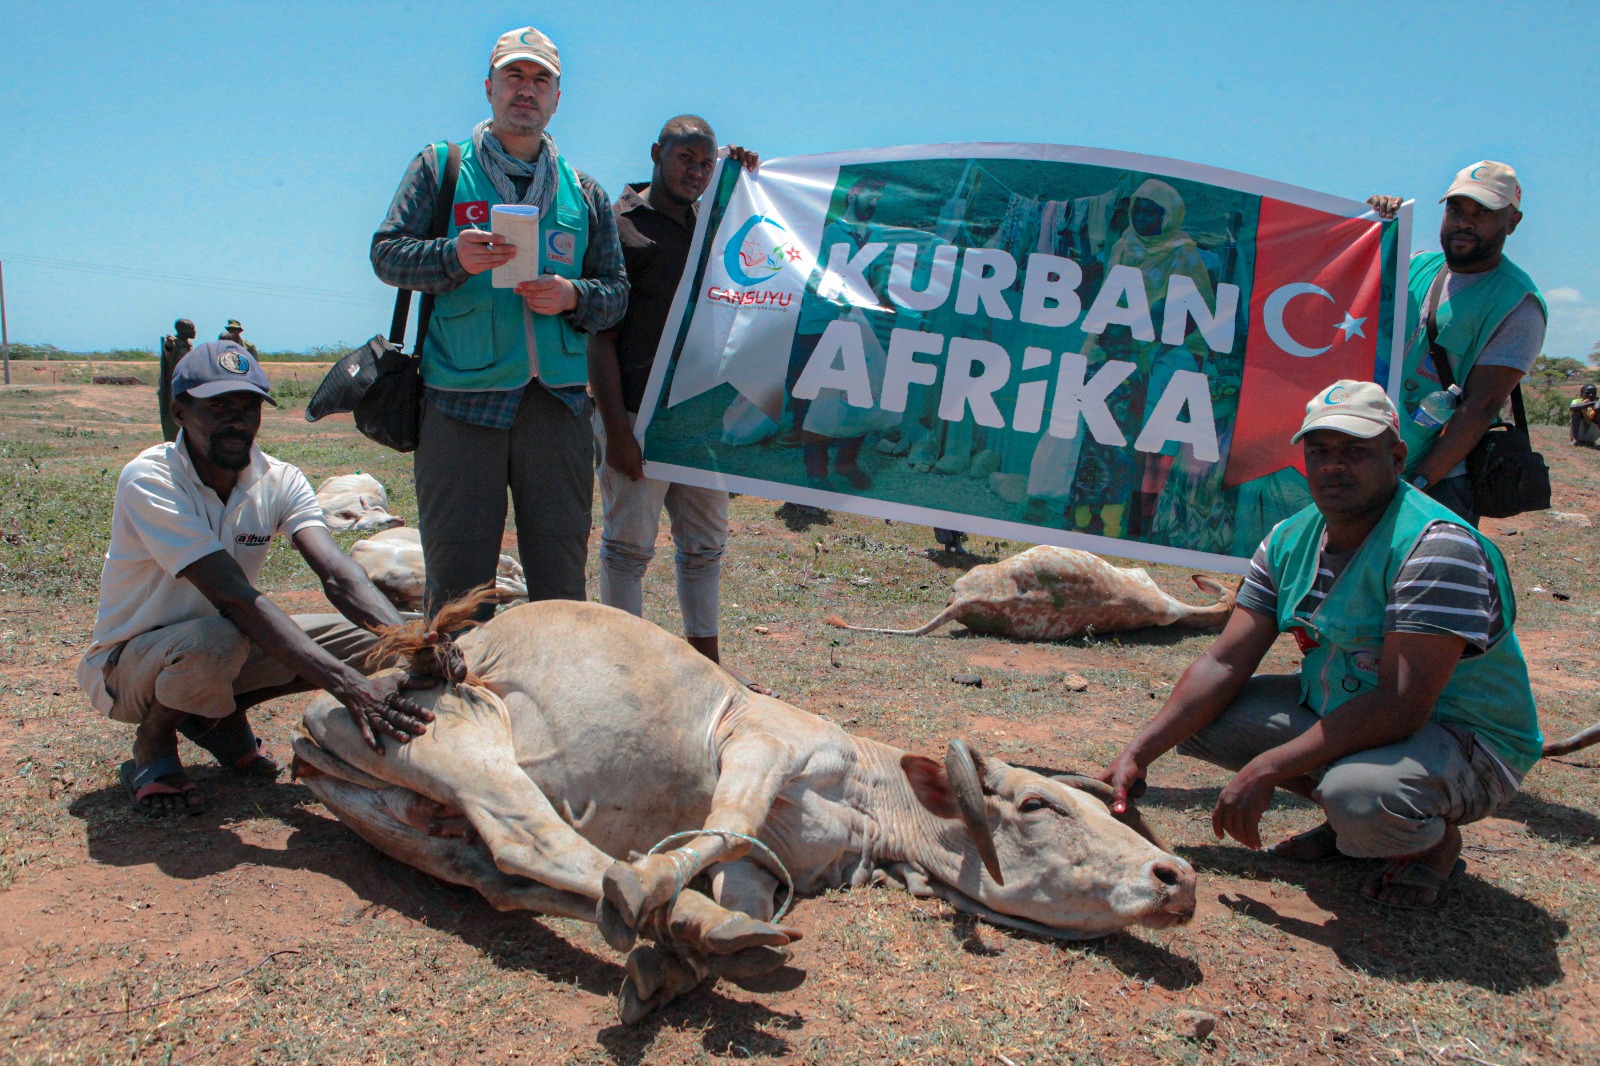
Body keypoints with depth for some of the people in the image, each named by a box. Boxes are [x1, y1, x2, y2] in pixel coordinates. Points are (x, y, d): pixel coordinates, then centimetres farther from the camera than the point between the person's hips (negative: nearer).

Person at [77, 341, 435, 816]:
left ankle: (221, 713, 6)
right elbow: (234, 598, -37)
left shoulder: (280, 480, -9)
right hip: (127, 664, -5)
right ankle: (152, 743, -6)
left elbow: (339, 576, -25)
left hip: (232, 648, 6)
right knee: (215, 639, -40)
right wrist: (348, 684, -47)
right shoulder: (148, 482, -25)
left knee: (368, 636, -14)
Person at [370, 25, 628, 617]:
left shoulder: (584, 192, 18)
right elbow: (386, 253, 3)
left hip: (558, 403, 2)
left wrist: (573, 297, -8)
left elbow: (617, 292, 14)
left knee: (561, 571, 5)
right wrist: (454, 256, -16)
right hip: (461, 399, -2)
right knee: (456, 573, -1)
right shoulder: (440, 168, 12)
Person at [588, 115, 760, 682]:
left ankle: (705, 661, 25)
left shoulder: (710, 223, 15)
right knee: (629, 544, 1)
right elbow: (599, 336, -9)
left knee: (705, 543, 13)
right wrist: (616, 428, -16)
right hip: (639, 416, -7)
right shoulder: (621, 225, -4)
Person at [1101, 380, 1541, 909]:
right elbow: (1224, 662, -4)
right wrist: (1137, 754, -16)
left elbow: (1401, 708, -31)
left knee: (1360, 796, -38)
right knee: (1196, 717, -6)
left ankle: (1437, 838, 0)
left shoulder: (1436, 546, -25)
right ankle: (1346, 815, 9)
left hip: (1468, 743, -7)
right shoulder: (1289, 541, -1)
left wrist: (1266, 770, -31)